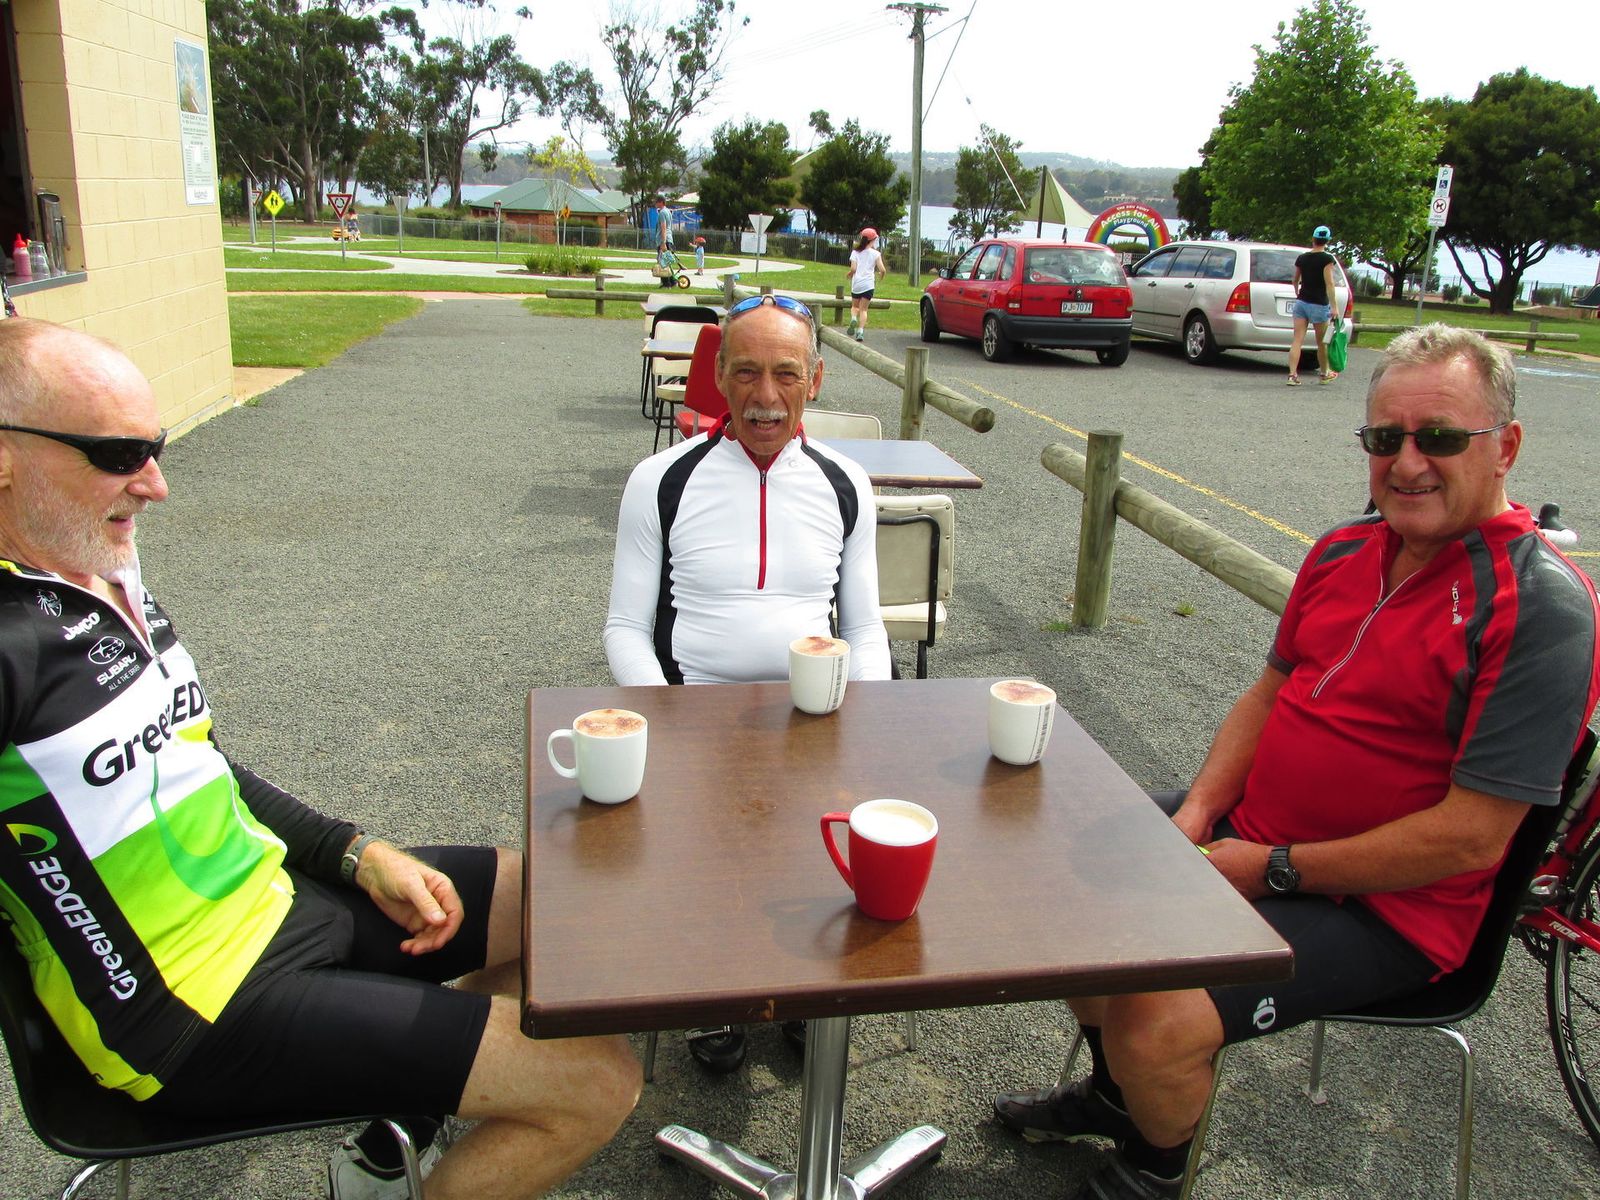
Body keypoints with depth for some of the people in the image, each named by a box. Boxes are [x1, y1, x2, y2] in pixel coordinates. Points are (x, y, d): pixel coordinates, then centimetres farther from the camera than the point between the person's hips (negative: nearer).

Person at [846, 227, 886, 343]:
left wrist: (850, 275, 14)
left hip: (856, 284, 1)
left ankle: (853, 319, -12)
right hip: (868, 284, -1)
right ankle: (860, 331, -11)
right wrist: (881, 275, 17)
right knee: (863, 309, 4)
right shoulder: (875, 254, 0)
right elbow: (882, 270, -5)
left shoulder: (855, 252, 3)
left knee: (855, 306, 19)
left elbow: (853, 269, -7)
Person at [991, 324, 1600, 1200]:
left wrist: (1274, 868, -18)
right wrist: (1198, 811, -3)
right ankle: (1116, 1089, 32)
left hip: (1383, 906, -8)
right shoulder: (1344, 551, 3)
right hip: (1249, 832, 8)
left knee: (1160, 1014, -24)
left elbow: (1473, 835, -22)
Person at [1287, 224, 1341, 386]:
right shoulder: (1327, 259, -9)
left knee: (1297, 341, -2)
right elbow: (1329, 284, -16)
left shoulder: (1301, 258, 6)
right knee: (1322, 342, 11)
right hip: (1319, 305, -4)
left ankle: (1292, 375, -14)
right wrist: (1333, 306, -17)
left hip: (1301, 302, 4)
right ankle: (1324, 374, 25)